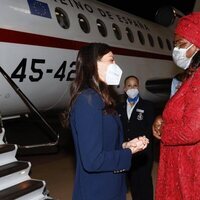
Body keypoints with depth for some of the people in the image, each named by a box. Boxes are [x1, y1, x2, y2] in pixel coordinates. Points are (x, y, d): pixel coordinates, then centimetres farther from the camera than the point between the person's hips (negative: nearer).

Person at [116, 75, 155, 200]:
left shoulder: (148, 106, 0)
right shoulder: (119, 107, 10)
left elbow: (150, 129, -6)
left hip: (143, 154, -3)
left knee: (144, 184, 2)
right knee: (133, 183, 11)